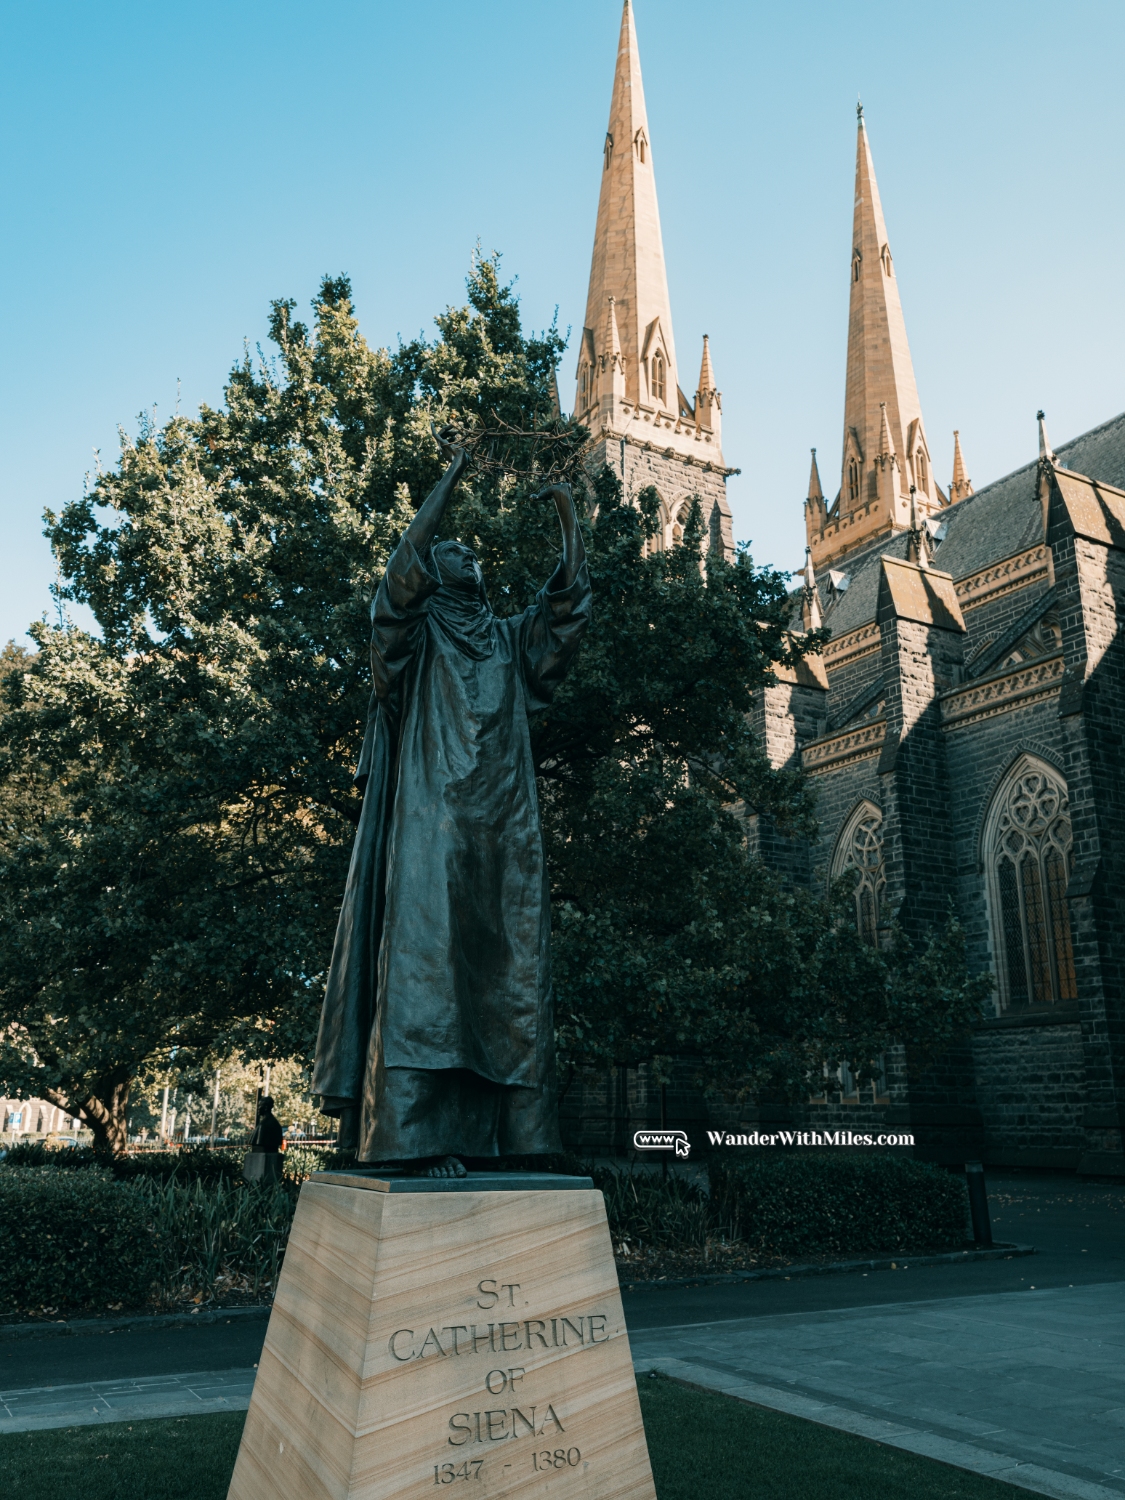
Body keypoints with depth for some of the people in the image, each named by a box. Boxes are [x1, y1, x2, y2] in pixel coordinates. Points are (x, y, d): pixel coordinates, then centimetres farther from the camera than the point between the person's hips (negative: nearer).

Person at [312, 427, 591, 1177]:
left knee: (503, 974, 0)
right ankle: (419, 1137, -13)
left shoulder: (510, 643, 24)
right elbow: (404, 566, -8)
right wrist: (451, 477, -6)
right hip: (432, 823, -5)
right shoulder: (414, 634, 10)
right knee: (424, 962, -12)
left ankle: (503, 1134, 1)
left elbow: (571, 598, 17)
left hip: (502, 834, 5)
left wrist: (570, 513, 14)